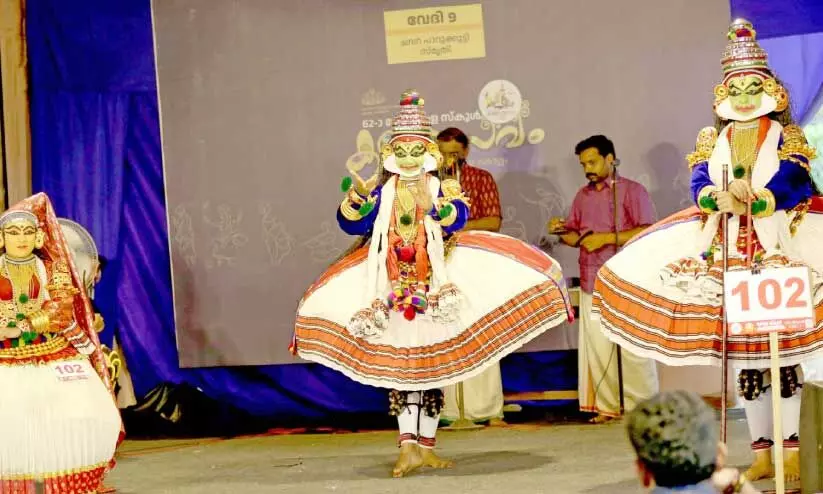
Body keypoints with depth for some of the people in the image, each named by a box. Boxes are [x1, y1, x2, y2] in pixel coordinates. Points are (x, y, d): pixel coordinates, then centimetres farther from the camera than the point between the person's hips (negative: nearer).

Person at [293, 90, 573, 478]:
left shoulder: (443, 187, 0)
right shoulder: (382, 192, 6)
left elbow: (458, 219, -18)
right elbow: (353, 224, -2)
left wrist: (433, 203, -36)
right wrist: (356, 193, -17)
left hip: (434, 289, -1)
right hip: (394, 291, 1)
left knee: (433, 367, 6)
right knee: (398, 369, -4)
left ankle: (426, 447, 13)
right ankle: (408, 448, -6)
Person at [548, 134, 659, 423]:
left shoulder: (632, 191, -3)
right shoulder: (583, 195, 15)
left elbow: (647, 233, -12)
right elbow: (576, 236, 20)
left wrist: (606, 238, -17)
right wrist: (562, 231, -3)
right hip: (592, 283, 5)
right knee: (597, 346, 2)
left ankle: (643, 405, 3)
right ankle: (607, 405, 9)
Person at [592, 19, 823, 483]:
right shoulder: (714, 139, 13)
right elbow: (699, 184, -2)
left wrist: (754, 199, -28)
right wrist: (720, 198, -24)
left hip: (779, 248, -4)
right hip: (728, 251, 4)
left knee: (783, 348, -6)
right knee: (745, 358, 6)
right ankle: (762, 453, 12)